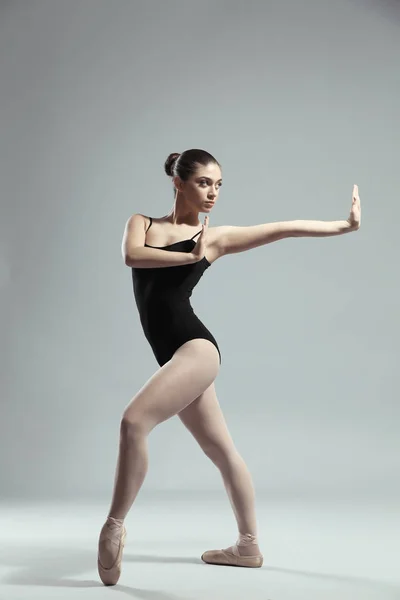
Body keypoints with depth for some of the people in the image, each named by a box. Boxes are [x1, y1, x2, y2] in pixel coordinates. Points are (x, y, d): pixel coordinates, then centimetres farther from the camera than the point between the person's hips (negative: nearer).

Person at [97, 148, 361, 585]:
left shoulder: (216, 237, 5)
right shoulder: (142, 222, 13)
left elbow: (284, 229, 5)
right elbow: (132, 255, -8)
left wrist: (345, 225, 4)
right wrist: (189, 256, -11)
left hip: (196, 347, -4)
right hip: (175, 356, 4)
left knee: (134, 420, -23)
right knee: (221, 451, 13)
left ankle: (114, 525, -10)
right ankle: (248, 546, 23)